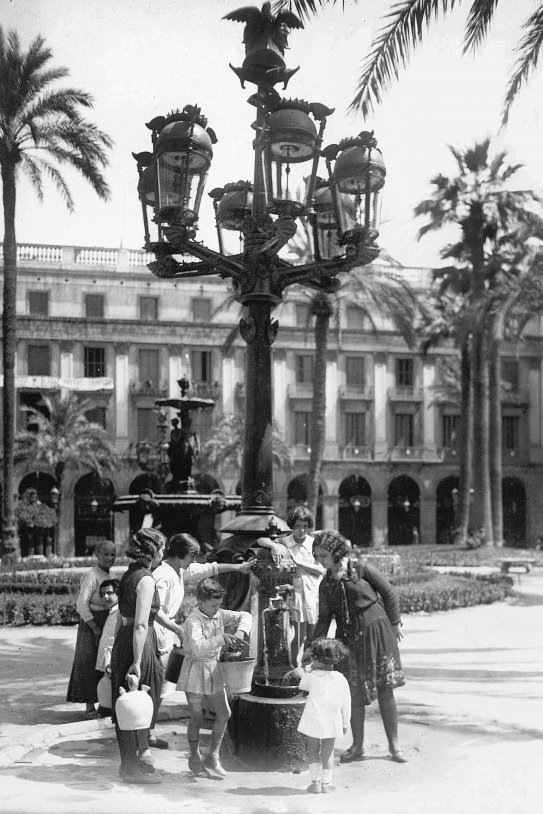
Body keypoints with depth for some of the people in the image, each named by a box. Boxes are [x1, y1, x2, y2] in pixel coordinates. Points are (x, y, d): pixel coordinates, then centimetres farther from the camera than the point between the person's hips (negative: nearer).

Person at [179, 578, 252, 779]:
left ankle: (212, 756, 18)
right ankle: (195, 757, 23)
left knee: (224, 713, 3)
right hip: (195, 670, -7)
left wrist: (240, 633, -12)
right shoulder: (193, 620, -21)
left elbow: (244, 616, 7)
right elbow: (197, 647, -35)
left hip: (214, 671, 7)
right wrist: (222, 639, -36)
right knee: (197, 717, 3)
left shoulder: (219, 614, 1)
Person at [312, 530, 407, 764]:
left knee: (385, 689, 0)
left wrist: (394, 623, 0)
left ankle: (394, 745, 10)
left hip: (375, 631, -3)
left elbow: (389, 593, 0)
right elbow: (324, 619, 11)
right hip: (348, 637, 3)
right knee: (354, 693, 2)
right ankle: (357, 747, 15)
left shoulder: (362, 570, -6)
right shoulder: (326, 584, 6)